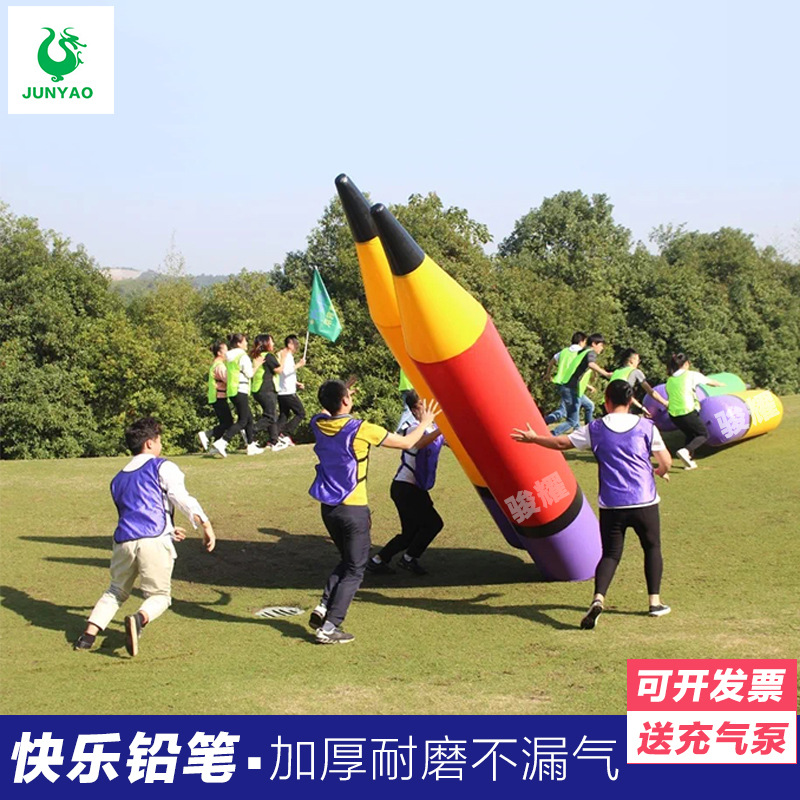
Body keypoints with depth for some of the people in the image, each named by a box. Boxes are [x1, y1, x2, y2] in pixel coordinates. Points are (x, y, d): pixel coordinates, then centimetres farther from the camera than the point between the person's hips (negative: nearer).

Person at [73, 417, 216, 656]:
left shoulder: (118, 479, 27)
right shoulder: (162, 467, 9)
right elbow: (182, 498, -6)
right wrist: (205, 524, -9)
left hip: (123, 540, 5)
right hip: (154, 540, -5)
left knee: (116, 591, 22)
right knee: (159, 595, 5)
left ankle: (89, 632, 3)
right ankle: (139, 619, -26)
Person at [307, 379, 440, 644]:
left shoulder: (318, 424, -1)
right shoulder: (361, 430, -16)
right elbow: (407, 443, -5)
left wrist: (336, 397, 33)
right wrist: (425, 422, 10)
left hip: (328, 507, 6)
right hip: (353, 509, -6)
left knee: (346, 561, 23)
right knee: (354, 570, 4)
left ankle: (323, 608, 9)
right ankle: (329, 627, -1)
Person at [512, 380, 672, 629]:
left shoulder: (595, 429, 3)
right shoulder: (646, 426, 0)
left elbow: (562, 443, 10)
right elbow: (666, 462, 3)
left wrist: (533, 438, 26)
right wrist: (661, 472, 27)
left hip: (612, 505, 1)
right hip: (644, 502, 0)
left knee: (610, 554, 6)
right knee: (652, 548, 20)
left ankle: (598, 598, -17)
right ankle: (655, 601, 17)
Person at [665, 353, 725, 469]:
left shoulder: (669, 380, 11)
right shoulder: (692, 375, 0)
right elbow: (711, 382, 12)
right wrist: (724, 385, 30)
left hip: (673, 414, 6)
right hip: (688, 411, -6)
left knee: (690, 435, 26)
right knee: (704, 434, 10)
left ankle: (690, 461, 17)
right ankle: (685, 451, -14)